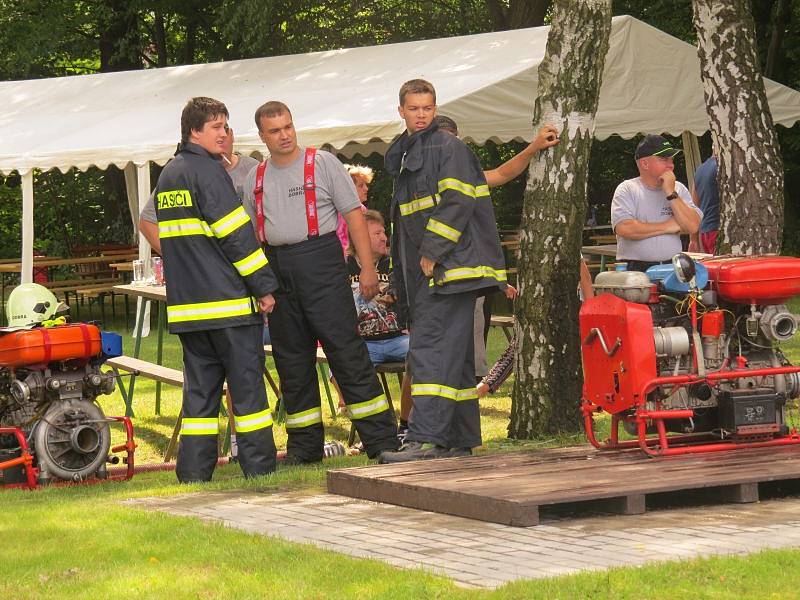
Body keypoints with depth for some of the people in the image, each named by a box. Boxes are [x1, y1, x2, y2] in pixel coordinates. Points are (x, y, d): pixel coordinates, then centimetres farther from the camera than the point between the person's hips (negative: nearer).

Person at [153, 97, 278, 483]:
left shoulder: (166, 177, 16)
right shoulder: (207, 171, -10)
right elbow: (236, 234, -14)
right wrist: (264, 286, -9)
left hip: (185, 303, 8)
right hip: (227, 300, -8)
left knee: (200, 386, 9)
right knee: (247, 382, -2)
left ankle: (194, 471, 5)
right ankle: (259, 466, 0)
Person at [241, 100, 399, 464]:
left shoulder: (322, 163, 1)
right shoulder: (256, 178, 13)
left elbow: (353, 213, -2)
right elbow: (251, 233, 18)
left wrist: (367, 267, -8)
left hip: (320, 260, -5)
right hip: (277, 268, 5)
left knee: (347, 350, -9)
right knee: (291, 358, 7)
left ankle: (381, 439, -9)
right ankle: (304, 445, 15)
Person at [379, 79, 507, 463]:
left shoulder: (448, 147, -5)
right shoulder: (402, 155, 22)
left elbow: (457, 202, -16)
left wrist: (433, 252, -18)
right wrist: (403, 269, 21)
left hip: (452, 266, -9)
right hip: (426, 272, 9)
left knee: (432, 349, -16)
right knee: (455, 357, 11)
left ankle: (425, 438, -22)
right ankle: (460, 439, 15)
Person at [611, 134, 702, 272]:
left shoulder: (679, 189, 14)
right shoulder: (627, 190, 3)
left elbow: (693, 227, 1)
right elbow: (624, 228, -13)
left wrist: (671, 193, -5)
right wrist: (667, 227, -3)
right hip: (635, 270, -3)